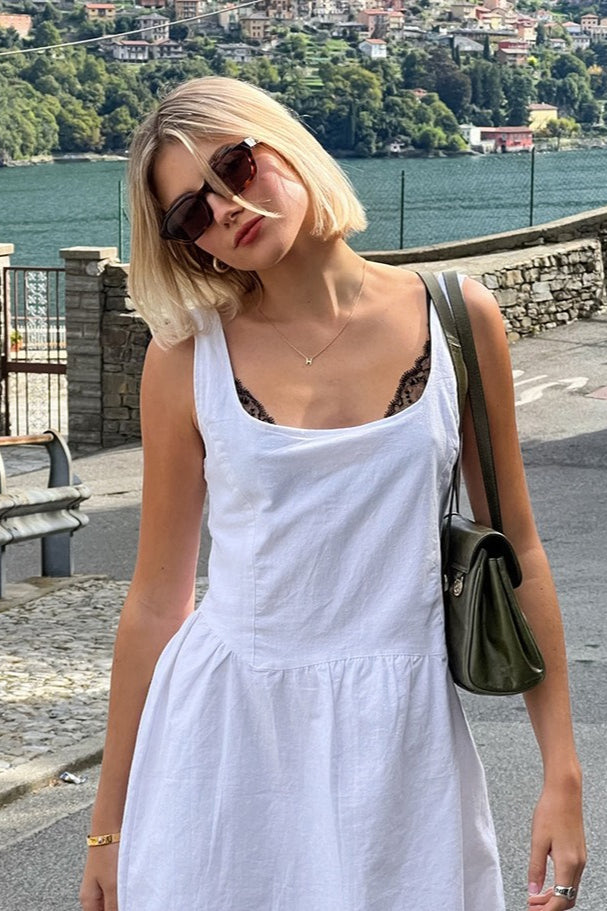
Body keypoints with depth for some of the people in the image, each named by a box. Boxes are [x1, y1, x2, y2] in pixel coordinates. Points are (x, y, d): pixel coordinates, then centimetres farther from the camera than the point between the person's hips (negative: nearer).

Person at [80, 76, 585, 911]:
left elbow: (517, 554, 4)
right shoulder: (187, 357, -3)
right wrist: (110, 822, 5)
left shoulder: (457, 318, -2)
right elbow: (158, 599, 2)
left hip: (403, 733, 1)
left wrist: (562, 775, 2)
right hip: (226, 729, 0)